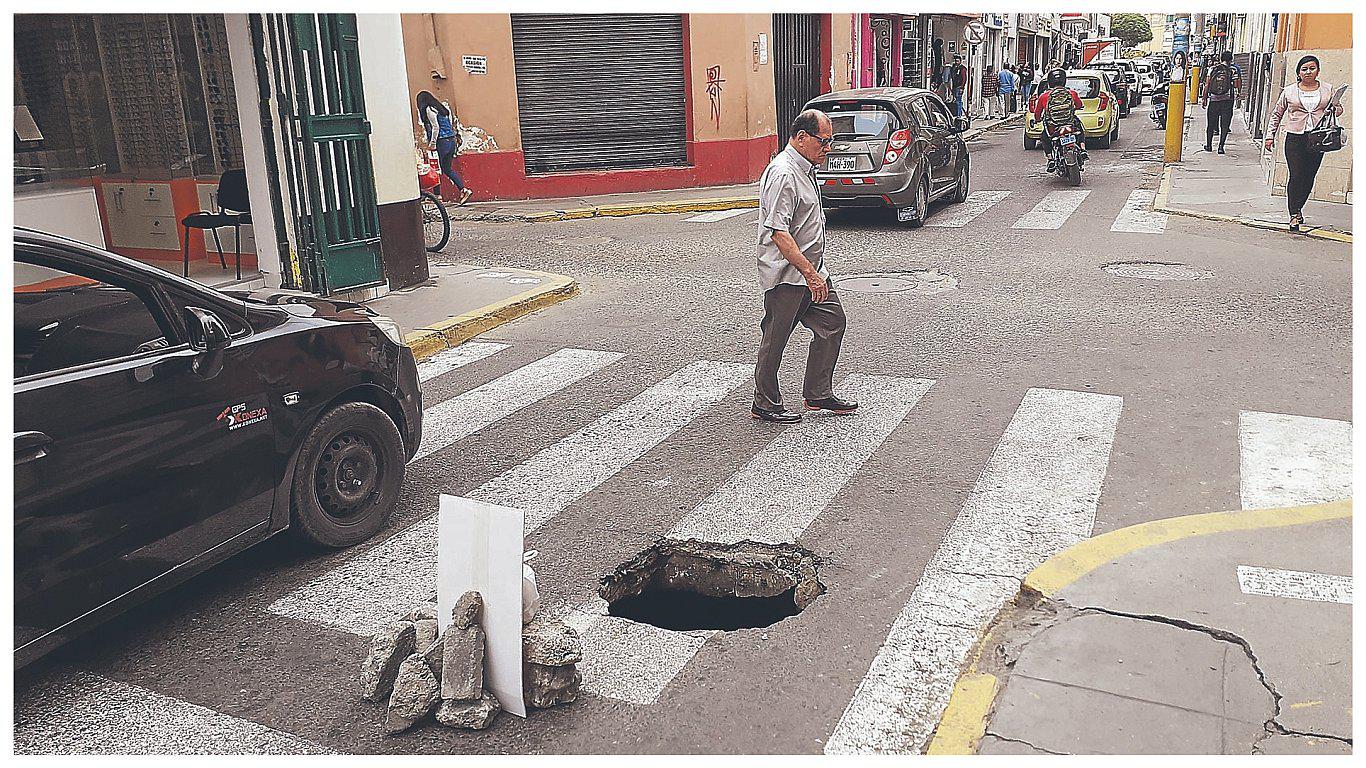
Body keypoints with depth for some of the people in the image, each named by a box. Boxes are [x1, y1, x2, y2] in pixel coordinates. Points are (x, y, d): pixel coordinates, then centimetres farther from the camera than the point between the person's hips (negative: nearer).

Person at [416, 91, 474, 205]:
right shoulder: (443, 108, 18)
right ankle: (463, 190, 4)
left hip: (442, 141, -8)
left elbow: (435, 127, -14)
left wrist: (432, 142, -10)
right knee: (447, 169, 14)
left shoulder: (429, 110, -6)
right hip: (452, 140, 8)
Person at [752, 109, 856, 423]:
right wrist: (810, 274, -28)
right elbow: (779, 233, -27)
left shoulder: (805, 169, 13)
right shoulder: (782, 174, -20)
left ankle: (818, 394, 21)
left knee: (832, 322, 10)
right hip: (786, 274, -10)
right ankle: (765, 404, 16)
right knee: (775, 339, 2)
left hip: (810, 269, 10)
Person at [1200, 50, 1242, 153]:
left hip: (1213, 100, 2)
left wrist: (1204, 98, 7)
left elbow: (1207, 85, 0)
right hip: (1227, 101, -2)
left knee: (1210, 124, 13)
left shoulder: (1212, 69, 3)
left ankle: (1209, 145, 21)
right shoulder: (1233, 70, -2)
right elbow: (1238, 85, -5)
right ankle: (1221, 146, -5)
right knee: (1224, 125, 2)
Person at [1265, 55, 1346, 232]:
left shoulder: (1328, 89, 8)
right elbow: (1277, 113, 12)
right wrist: (1270, 135, 7)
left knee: (1309, 178, 5)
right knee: (1296, 177, -8)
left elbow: (1339, 108, 20)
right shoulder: (1289, 91, 4)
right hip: (1295, 138, -2)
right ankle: (1294, 214, -1)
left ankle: (1298, 208, 23)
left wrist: (1334, 110, -4)